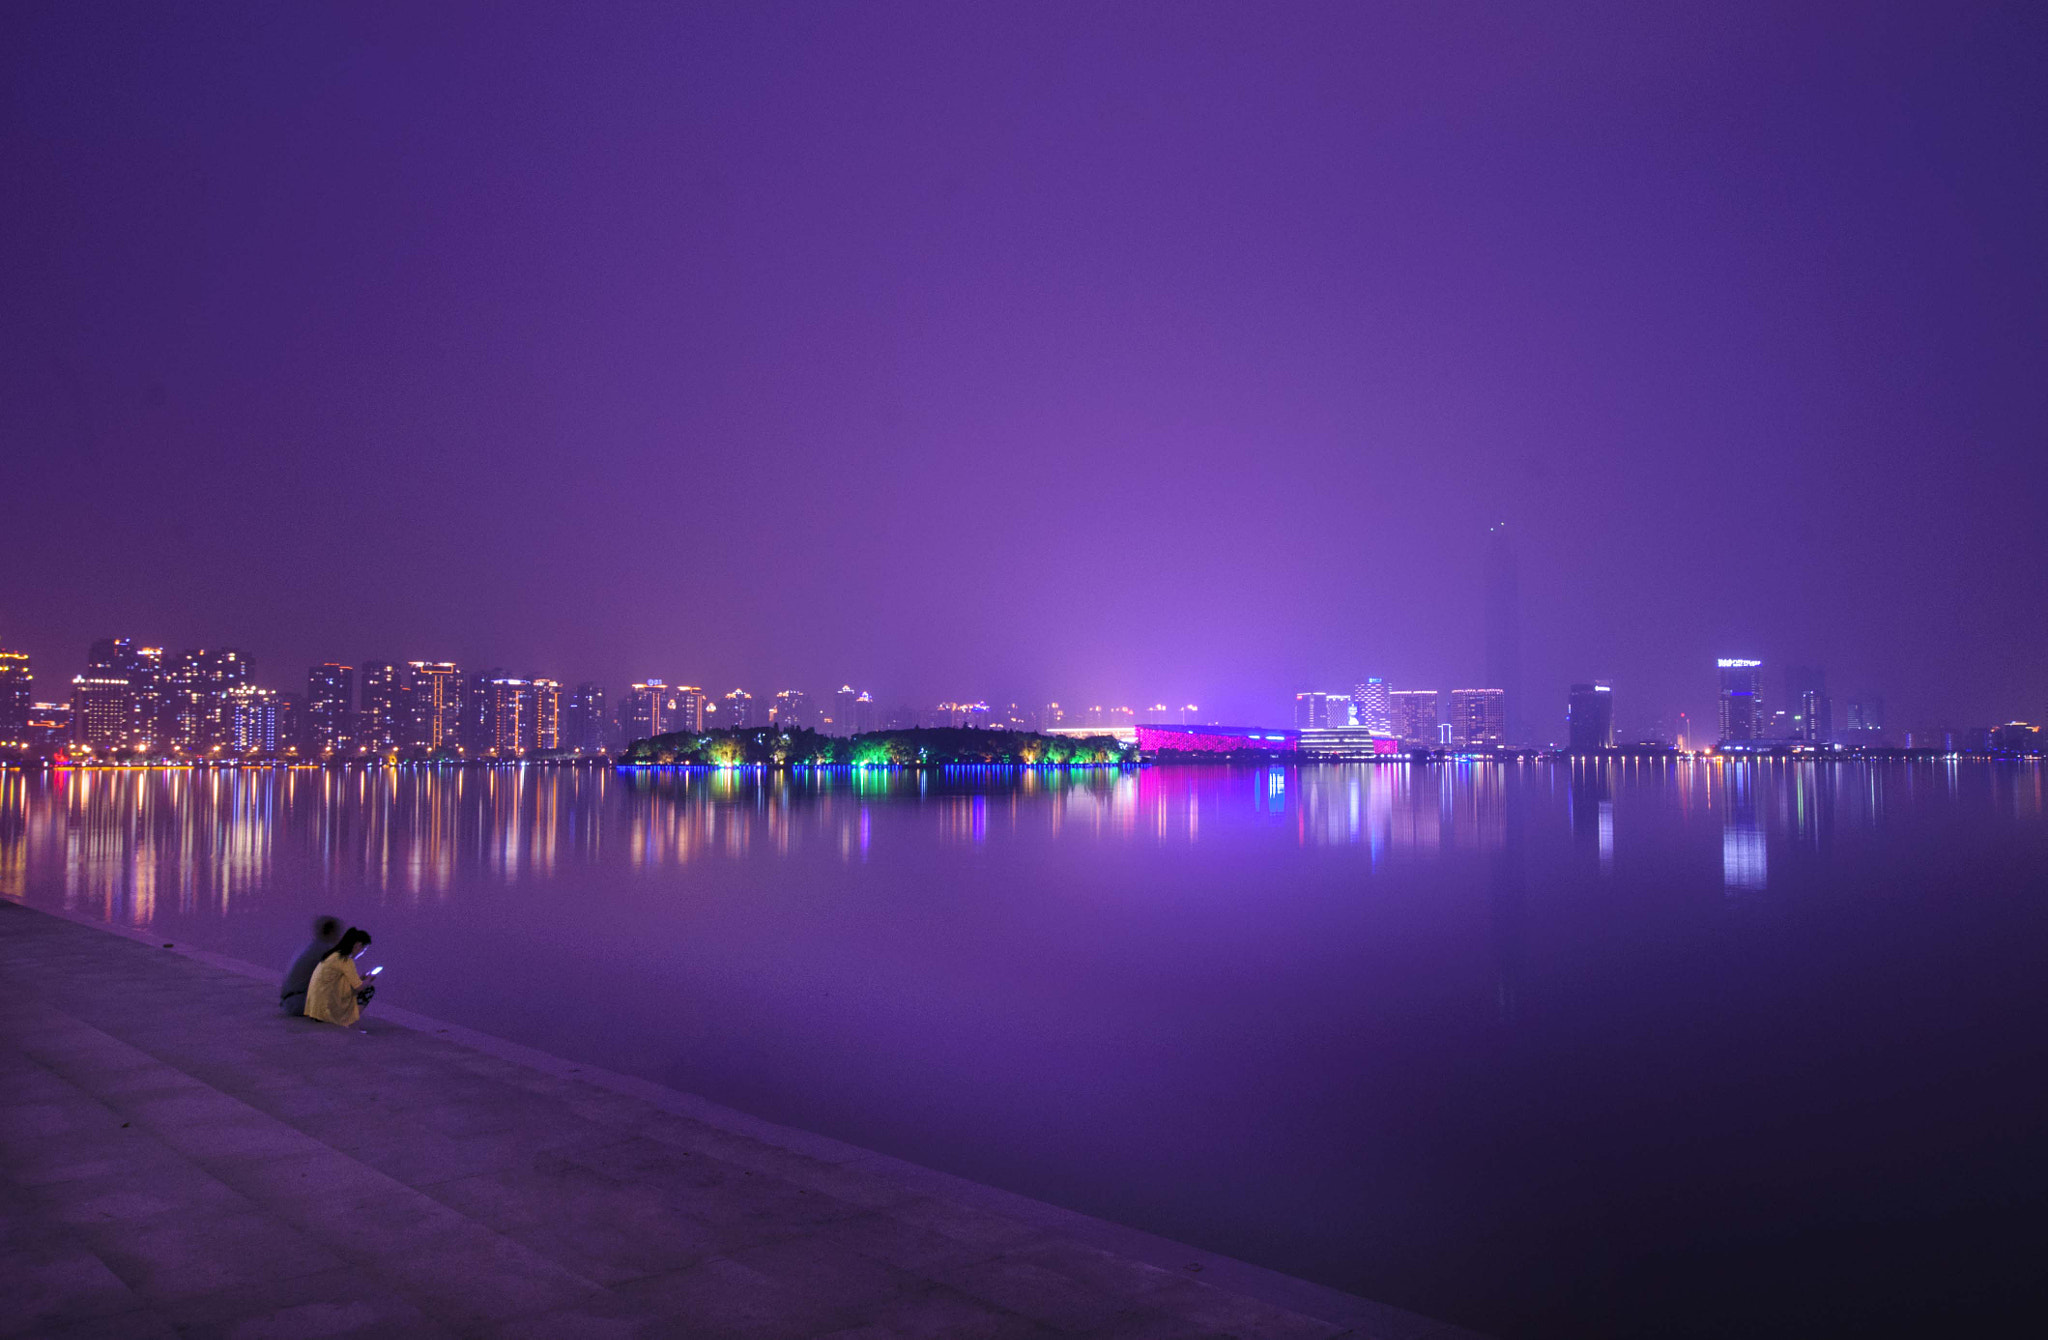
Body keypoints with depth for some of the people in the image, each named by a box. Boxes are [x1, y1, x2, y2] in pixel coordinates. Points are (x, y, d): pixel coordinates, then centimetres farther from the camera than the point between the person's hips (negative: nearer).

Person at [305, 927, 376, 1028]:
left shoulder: (333, 954, 13)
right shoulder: (346, 960, -15)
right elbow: (359, 987, -14)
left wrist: (360, 977, 23)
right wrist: (368, 981, 6)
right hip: (326, 1007, -9)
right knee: (369, 990, -2)